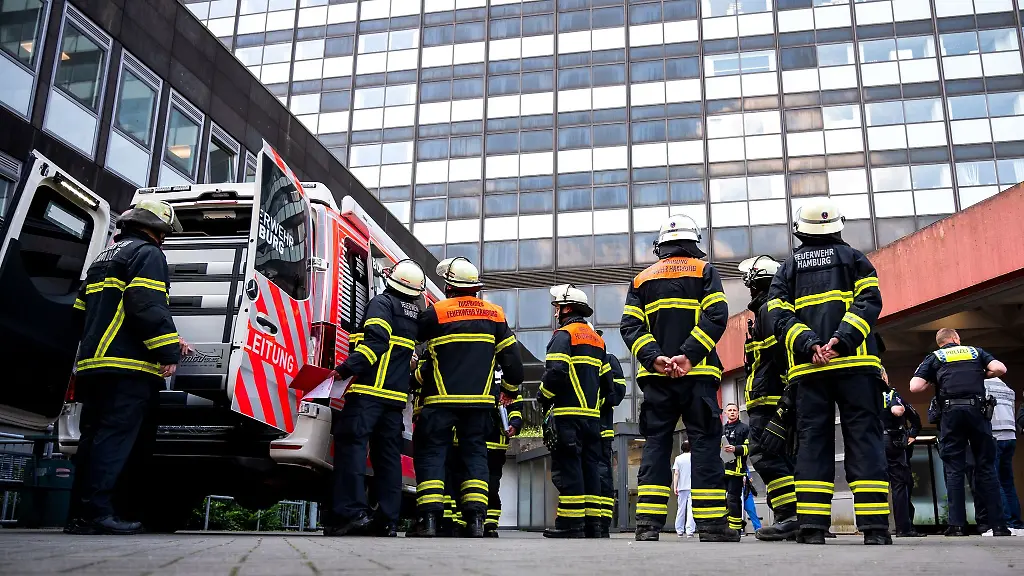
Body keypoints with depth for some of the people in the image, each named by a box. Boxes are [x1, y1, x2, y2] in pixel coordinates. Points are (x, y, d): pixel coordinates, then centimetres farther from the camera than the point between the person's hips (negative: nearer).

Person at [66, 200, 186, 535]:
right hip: (128, 368, -9)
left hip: (92, 364, 9)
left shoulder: (103, 259, 27)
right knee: (115, 437, -12)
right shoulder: (148, 254, -3)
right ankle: (96, 512, -17)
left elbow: (81, 310, 30)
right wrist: (168, 353, -17)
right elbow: (149, 307, -17)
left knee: (94, 438, 9)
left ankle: (79, 514, 10)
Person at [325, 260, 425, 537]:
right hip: (396, 395, 7)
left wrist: (347, 368, -22)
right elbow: (414, 358, 24)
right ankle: (387, 520, 6)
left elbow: (376, 339, -18)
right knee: (388, 454, 8)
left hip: (370, 389, -7)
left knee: (351, 444, -8)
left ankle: (353, 511, -18)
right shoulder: (415, 315, 21)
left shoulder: (382, 303, -1)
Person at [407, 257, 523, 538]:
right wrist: (512, 388, 21)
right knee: (475, 454, 10)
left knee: (430, 453, 3)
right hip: (480, 400, 3)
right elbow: (511, 355, 9)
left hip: (441, 399, -3)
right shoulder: (494, 314, 6)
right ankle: (475, 520, 3)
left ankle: (428, 519, -4)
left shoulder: (436, 312, -6)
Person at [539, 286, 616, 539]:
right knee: (590, 466, 9)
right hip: (593, 415, 8)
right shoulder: (597, 339, 21)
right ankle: (592, 523, 10)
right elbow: (608, 382, 20)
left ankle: (571, 524, -9)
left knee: (567, 466, -7)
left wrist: (543, 397, -5)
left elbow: (556, 371, -18)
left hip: (568, 414, -8)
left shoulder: (564, 334, -5)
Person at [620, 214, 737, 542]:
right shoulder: (704, 271, 7)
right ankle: (711, 524, -3)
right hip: (697, 374, -2)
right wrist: (689, 354, -15)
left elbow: (629, 326, 2)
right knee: (705, 445, -1)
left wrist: (654, 358, -8)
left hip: (656, 377, 3)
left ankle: (648, 523, -2)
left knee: (656, 446, 4)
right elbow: (716, 316, -8)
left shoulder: (642, 279, 16)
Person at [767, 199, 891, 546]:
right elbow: (869, 301, -4)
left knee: (813, 440, 1)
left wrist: (810, 344, -8)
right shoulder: (853, 258, 13)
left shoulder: (788, 268, 16)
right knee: (863, 438, -2)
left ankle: (812, 526, -6)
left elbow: (781, 316, 3)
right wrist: (842, 339, -14)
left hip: (808, 368, 1)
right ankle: (875, 527, -7)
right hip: (855, 363, -1)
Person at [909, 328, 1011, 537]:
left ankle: (957, 524, -5)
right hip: (977, 410, 1)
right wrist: (980, 375, 21)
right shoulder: (975, 351, 19)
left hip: (951, 412, -1)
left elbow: (915, 386, 2)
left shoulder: (934, 357, 14)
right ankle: (997, 524, 4)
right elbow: (999, 369, 3)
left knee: (954, 469, 1)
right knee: (986, 466, 6)